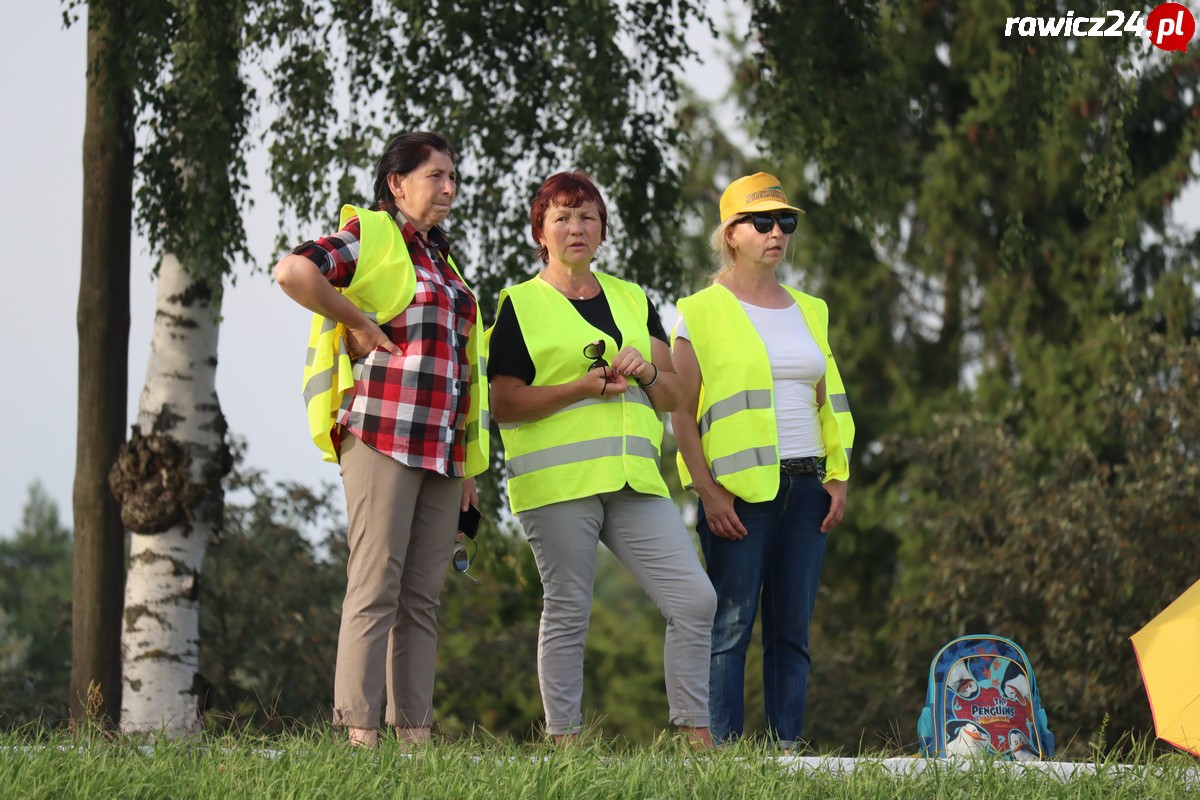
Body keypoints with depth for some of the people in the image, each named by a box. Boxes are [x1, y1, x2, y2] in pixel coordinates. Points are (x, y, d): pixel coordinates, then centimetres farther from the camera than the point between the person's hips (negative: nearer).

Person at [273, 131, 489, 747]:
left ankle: (414, 732, 7)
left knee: (423, 598, 6)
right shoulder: (370, 235, 0)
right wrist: (360, 322, -12)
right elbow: (293, 272, -19)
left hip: (441, 449, 8)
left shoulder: (442, 259, 23)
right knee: (376, 589, -10)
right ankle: (359, 732, -12)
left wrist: (468, 466, 21)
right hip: (383, 436, -8)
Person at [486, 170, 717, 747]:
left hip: (634, 481, 5)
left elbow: (672, 397, 20)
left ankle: (696, 738, 1)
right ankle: (563, 743, 4)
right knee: (567, 613, -2)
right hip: (558, 481, -5)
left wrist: (645, 372, -3)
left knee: (695, 601, -5)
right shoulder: (521, 305, 4)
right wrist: (582, 387, -14)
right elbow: (504, 403, -4)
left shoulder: (632, 301, 20)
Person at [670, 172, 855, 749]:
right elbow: (682, 412, -3)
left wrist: (838, 477, 8)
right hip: (738, 488, -5)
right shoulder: (702, 312, 1)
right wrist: (708, 492, -11)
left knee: (792, 630, 3)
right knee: (730, 626, -7)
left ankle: (787, 747, 4)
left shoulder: (808, 312, 17)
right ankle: (724, 748, -7)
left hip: (804, 486, 5)